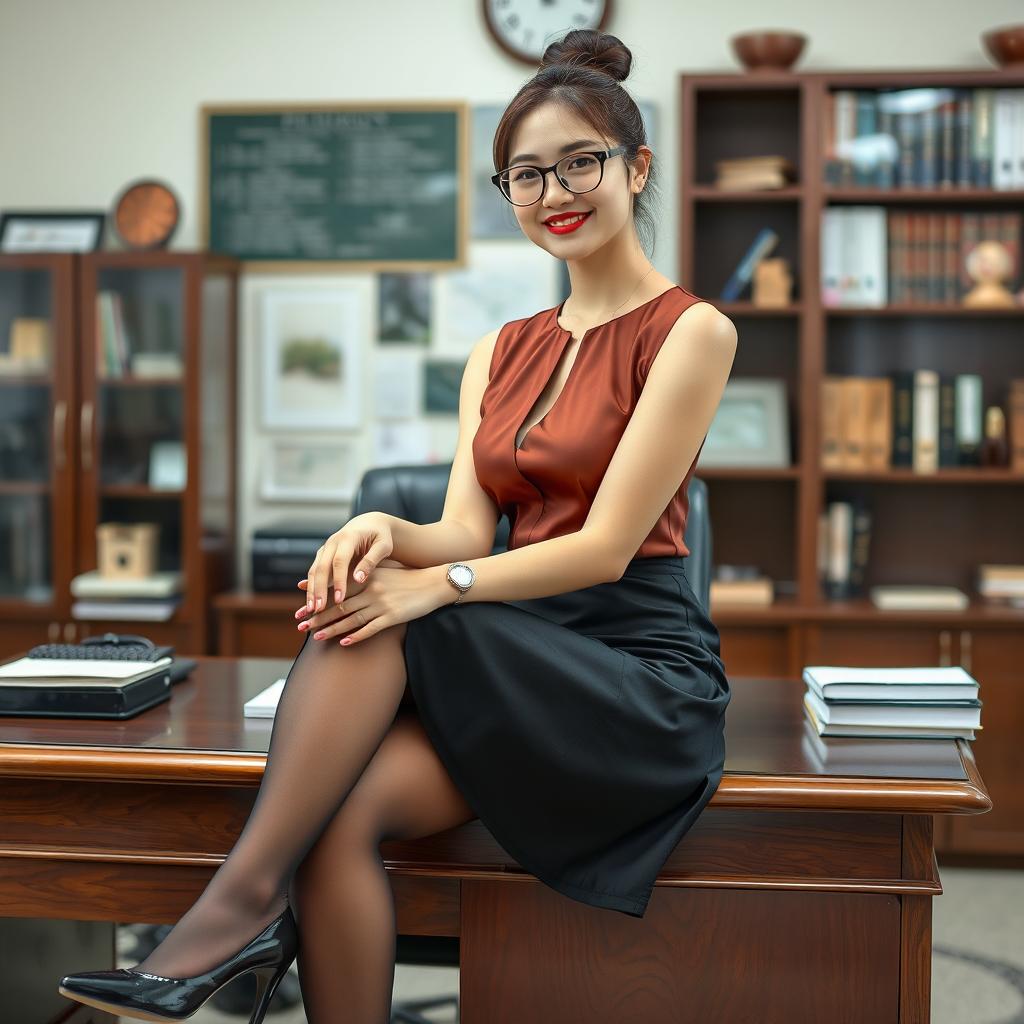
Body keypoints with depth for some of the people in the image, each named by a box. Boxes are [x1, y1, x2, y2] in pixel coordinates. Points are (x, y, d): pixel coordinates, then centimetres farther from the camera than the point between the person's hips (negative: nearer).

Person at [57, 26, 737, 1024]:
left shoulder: (689, 331, -3)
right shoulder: (501, 352, 17)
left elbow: (605, 546, -12)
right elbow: (467, 532, 5)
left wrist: (435, 585, -25)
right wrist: (388, 530, -19)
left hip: (640, 674, -4)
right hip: (519, 657, 5)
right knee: (336, 820, -25)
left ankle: (244, 893, -23)